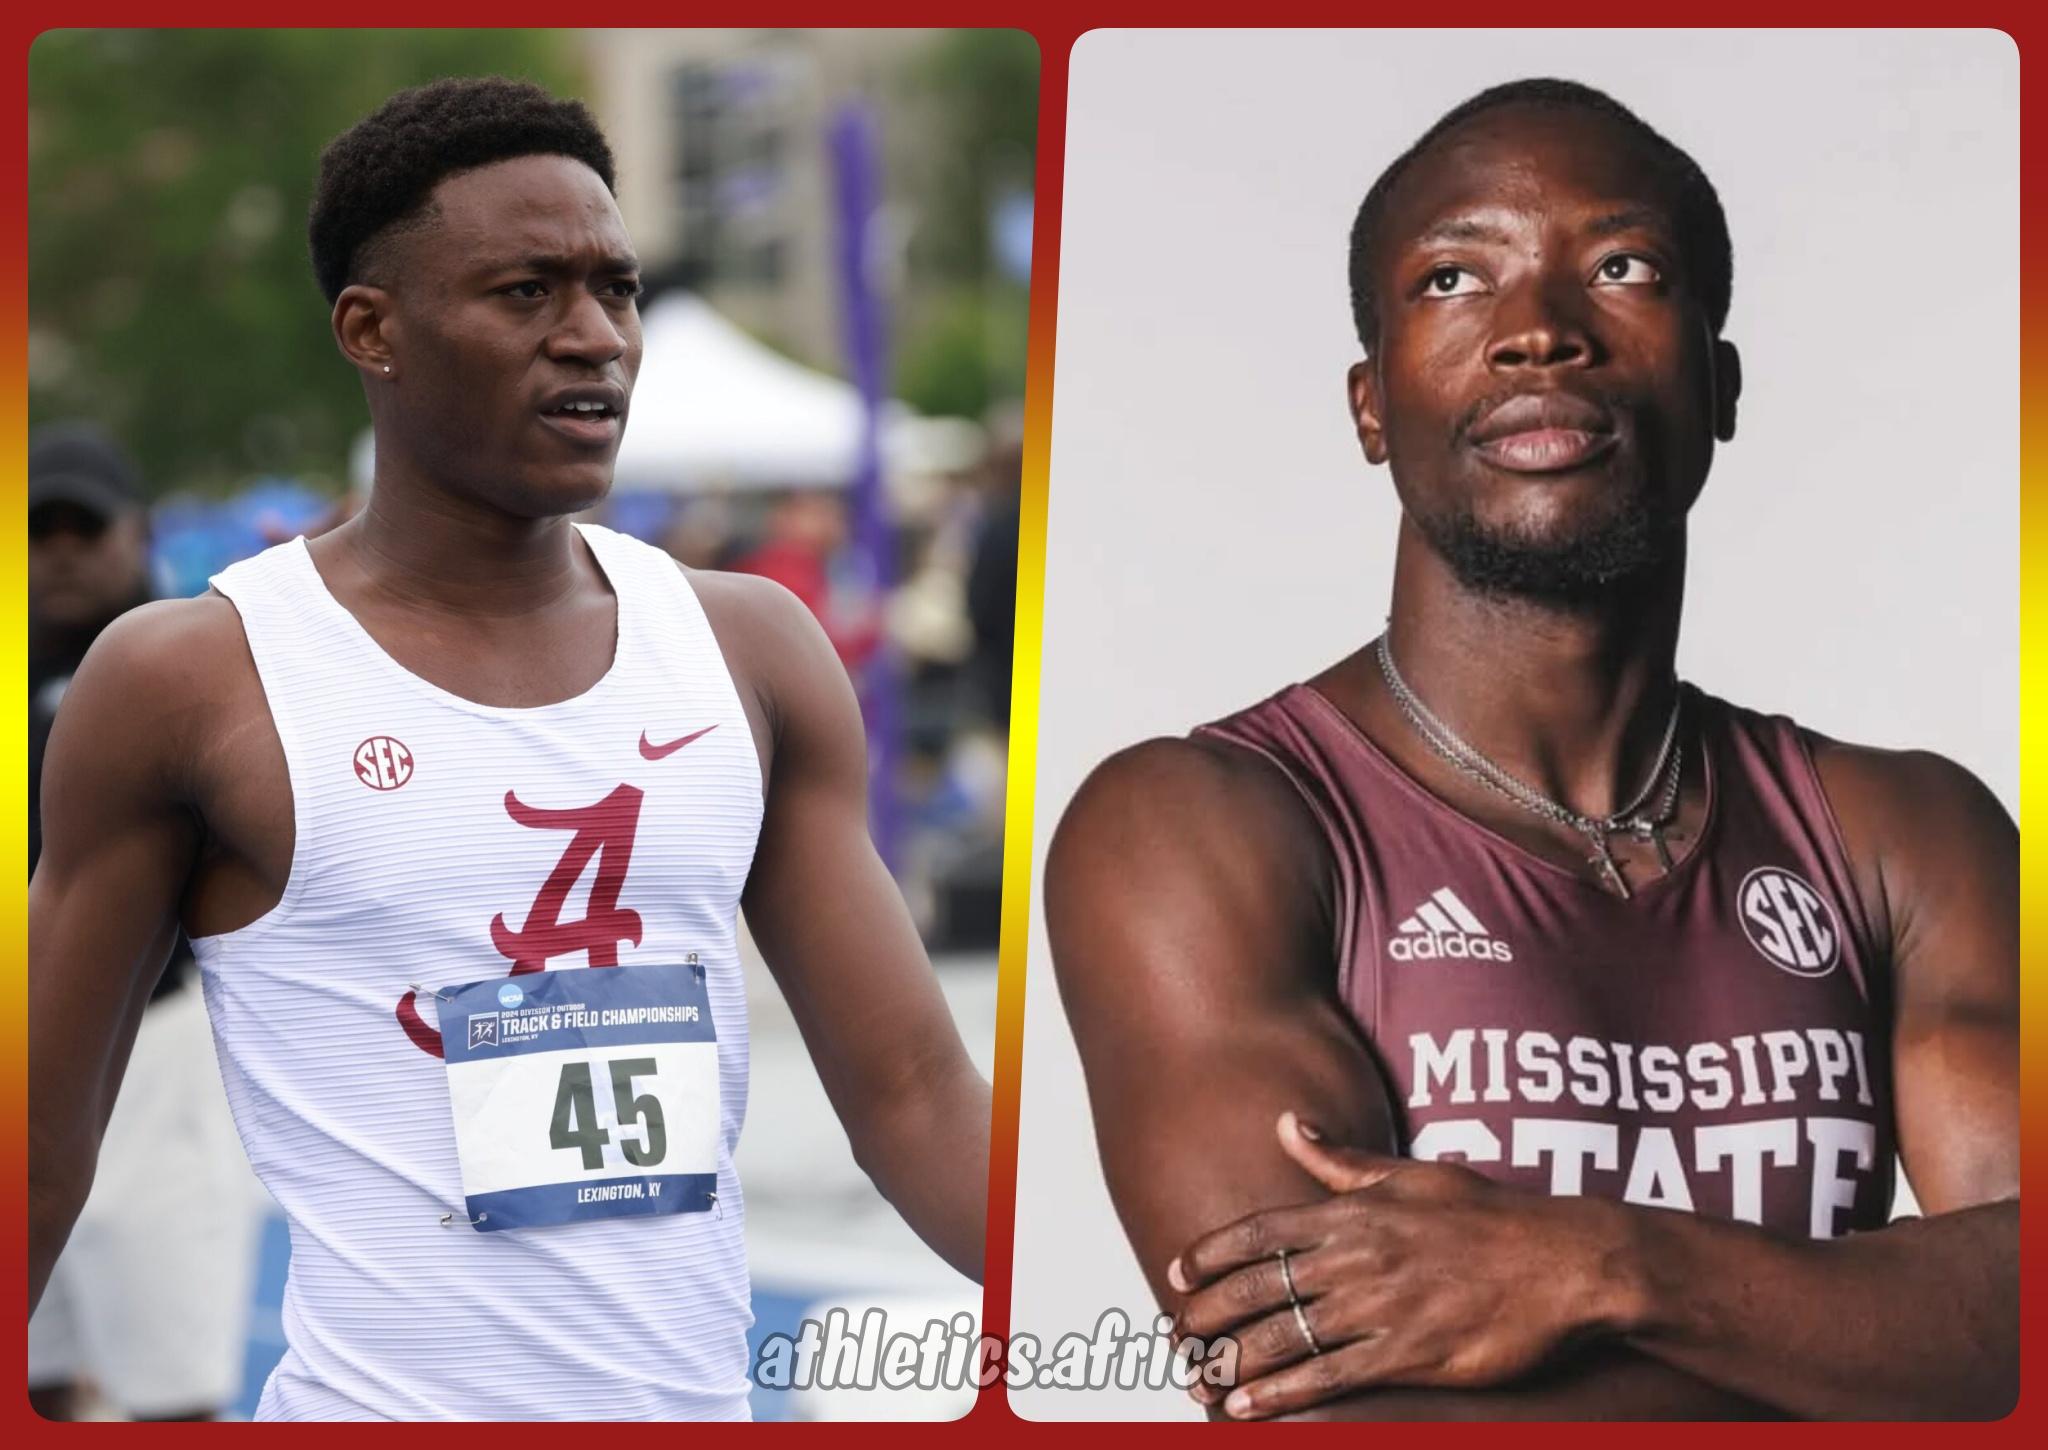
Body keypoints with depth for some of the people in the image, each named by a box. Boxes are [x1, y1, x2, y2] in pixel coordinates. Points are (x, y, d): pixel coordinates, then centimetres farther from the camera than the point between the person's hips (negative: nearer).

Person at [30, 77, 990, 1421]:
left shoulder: (753, 653, 4)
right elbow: (37, 1158, -2)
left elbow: (918, 1098, 2)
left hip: (704, 1399, 4)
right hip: (381, 1404, -4)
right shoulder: (192, 688, -6)